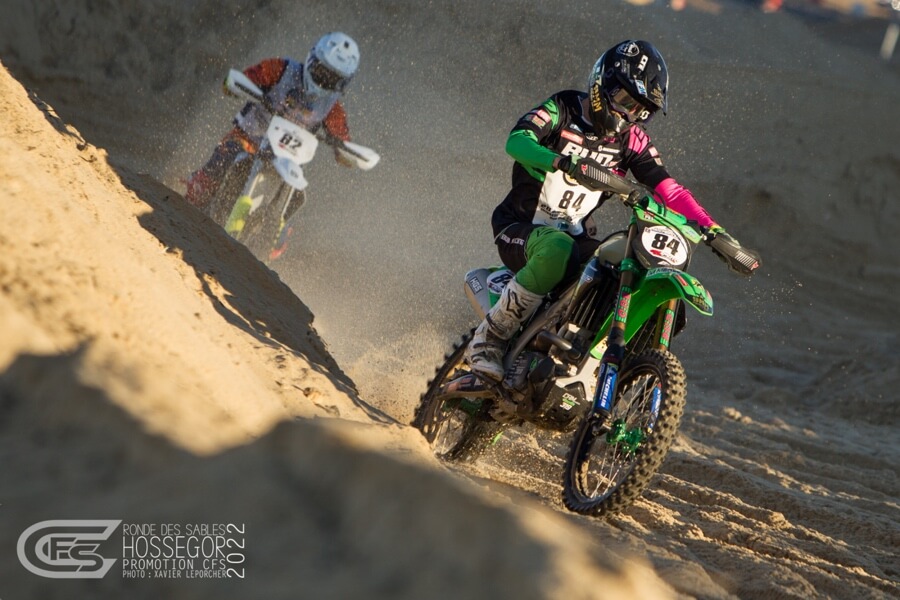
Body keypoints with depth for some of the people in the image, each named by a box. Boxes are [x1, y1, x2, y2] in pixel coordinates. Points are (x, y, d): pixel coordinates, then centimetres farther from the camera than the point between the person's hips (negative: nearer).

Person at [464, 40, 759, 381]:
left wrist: (711, 228, -15)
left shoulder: (632, 139, 6)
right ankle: (489, 337, -27)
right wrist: (561, 162, -47)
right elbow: (517, 140, -27)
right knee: (557, 252, -39)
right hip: (521, 226, -6)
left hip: (573, 235, 6)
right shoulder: (562, 109, -8)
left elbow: (668, 187, 0)